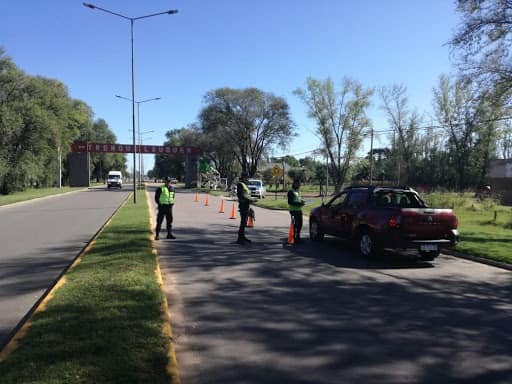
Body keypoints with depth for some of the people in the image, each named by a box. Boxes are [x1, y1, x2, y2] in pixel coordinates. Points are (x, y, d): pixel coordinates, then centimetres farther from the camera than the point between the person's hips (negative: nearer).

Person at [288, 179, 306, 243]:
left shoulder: (297, 191, 18)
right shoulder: (291, 192, -11)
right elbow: (290, 202, -18)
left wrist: (301, 201, 5)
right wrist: (299, 203, -21)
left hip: (299, 210, 9)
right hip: (294, 210, -9)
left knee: (299, 224, 12)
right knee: (295, 225, -8)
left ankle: (298, 237, 23)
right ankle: (294, 238, -1)